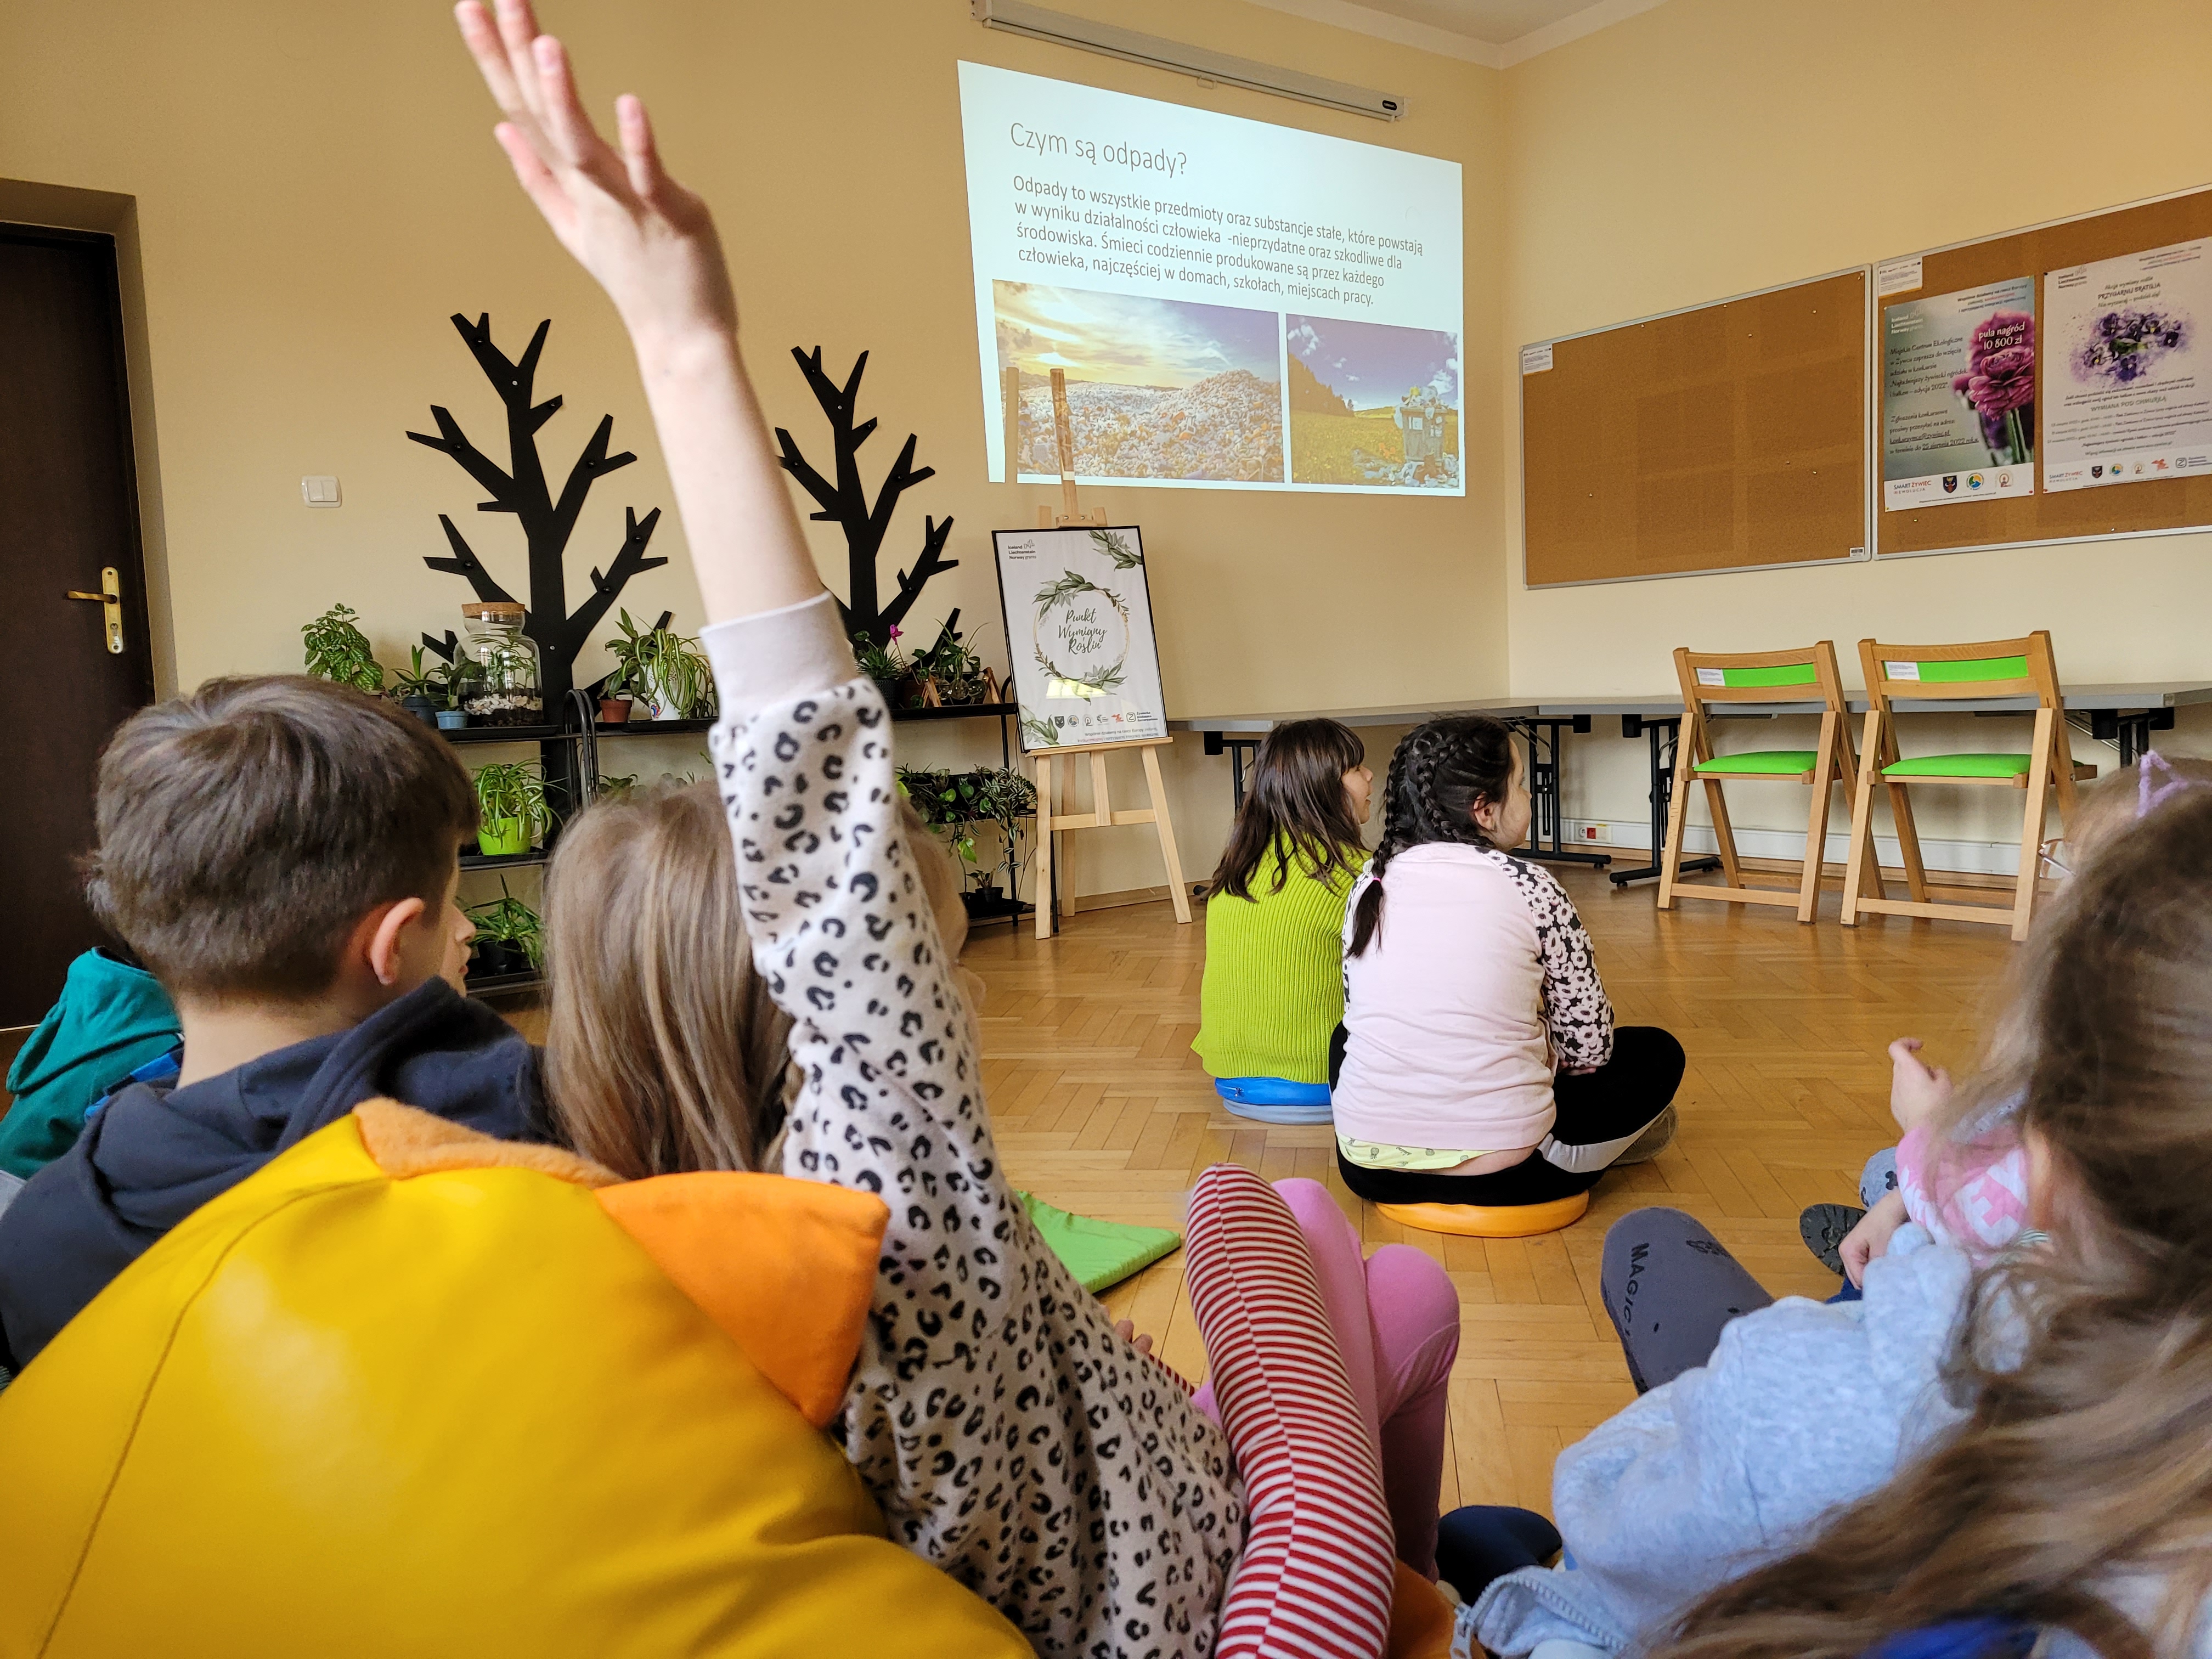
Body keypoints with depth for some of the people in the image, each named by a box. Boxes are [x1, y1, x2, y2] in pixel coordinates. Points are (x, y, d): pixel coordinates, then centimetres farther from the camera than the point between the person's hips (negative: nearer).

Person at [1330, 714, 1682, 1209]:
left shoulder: (1370, 884, 4)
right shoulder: (1530, 887, -7)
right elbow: (1589, 1046, -1)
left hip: (1368, 1166, 3)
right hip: (1501, 1174, -3)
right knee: (1657, 1052, 18)